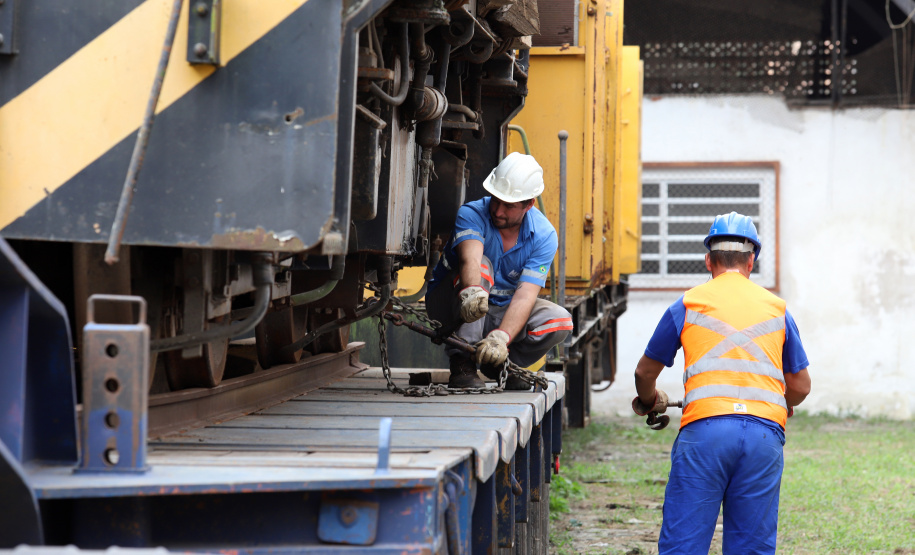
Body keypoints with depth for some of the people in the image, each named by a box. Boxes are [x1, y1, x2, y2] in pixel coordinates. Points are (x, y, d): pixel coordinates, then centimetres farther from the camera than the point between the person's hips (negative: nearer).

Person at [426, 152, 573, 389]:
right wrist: (472, 292, -68)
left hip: (503, 311, 3)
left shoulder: (544, 235, -16)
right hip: (451, 306, -3)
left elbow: (525, 294, -27)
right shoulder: (472, 214, -23)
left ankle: (498, 364, 0)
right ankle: (461, 364, -33)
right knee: (481, 267, -34)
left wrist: (501, 338, -44)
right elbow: (470, 259, -44)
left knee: (560, 321, -23)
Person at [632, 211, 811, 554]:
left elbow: (645, 371, 20)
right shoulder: (776, 309, 18)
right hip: (765, 433, 2)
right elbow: (800, 387, 23)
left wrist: (649, 401, 42)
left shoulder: (688, 304, 12)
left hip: (704, 427, -2)